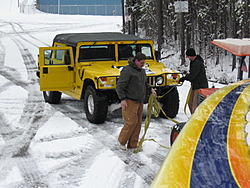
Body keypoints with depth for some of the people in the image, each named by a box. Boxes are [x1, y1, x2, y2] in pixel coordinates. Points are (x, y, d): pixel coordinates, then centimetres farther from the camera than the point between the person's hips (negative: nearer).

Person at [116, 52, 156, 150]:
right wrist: (122, 99, -22)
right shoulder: (127, 70, -13)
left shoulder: (142, 71, 15)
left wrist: (150, 89, 12)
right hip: (129, 102, -9)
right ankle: (121, 141, 9)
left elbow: (145, 83, 30)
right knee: (131, 122, -10)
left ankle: (133, 145, 16)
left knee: (138, 123, 8)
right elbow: (120, 86, -15)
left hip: (139, 102, 9)